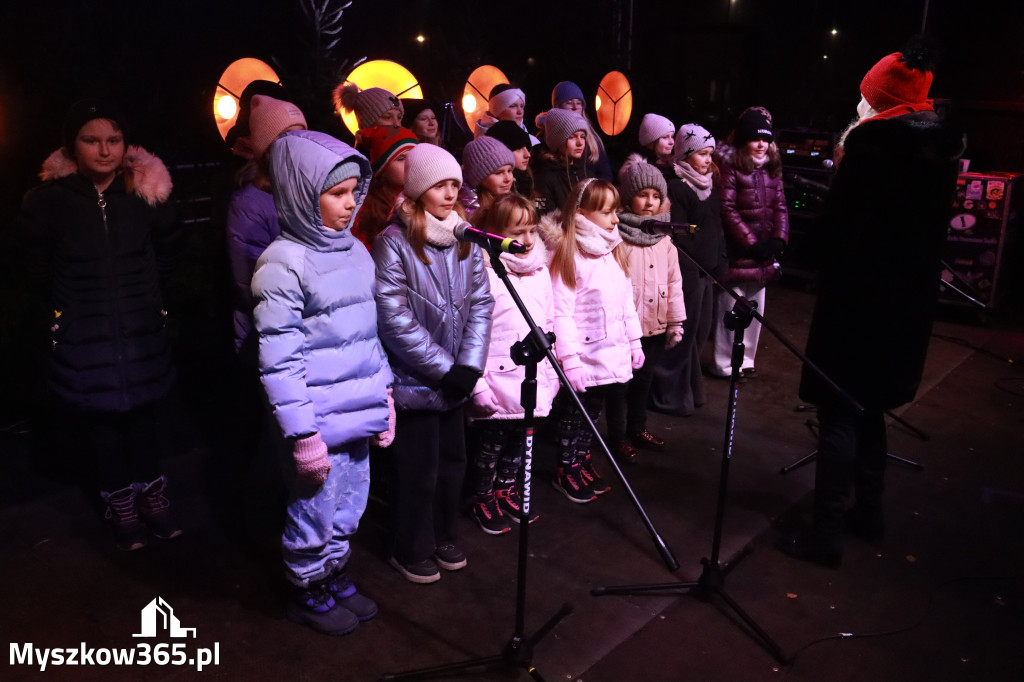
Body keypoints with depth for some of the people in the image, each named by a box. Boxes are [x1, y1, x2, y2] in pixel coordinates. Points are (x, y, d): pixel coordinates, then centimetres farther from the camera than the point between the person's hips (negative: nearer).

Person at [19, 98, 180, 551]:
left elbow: (166, 250, 12)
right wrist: (67, 306, 9)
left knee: (143, 414, 13)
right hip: (83, 339, -1)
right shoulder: (48, 200, -9)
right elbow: (38, 267, 6)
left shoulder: (148, 192, -5)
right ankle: (120, 503, 29)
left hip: (143, 331, 1)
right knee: (101, 422, 10)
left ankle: (151, 494, 32)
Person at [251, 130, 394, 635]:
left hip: (359, 414, 7)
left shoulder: (353, 250, 8)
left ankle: (336, 578, 41)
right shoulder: (283, 262, -15)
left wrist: (384, 397, 15)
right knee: (316, 512, 11)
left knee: (349, 506, 19)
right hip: (320, 422, -6)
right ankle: (308, 592, 34)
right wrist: (303, 435, -17)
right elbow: (279, 361, -17)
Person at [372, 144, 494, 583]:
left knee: (452, 460, 16)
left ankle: (444, 538, 37)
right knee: (418, 469, 6)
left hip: (456, 379, 6)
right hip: (414, 380, -5)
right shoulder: (393, 243, -15)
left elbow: (481, 303, 2)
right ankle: (412, 551, 27)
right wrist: (444, 368, -16)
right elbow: (394, 319, -18)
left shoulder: (465, 239, 3)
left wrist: (469, 365, -8)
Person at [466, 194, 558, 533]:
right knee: (491, 444, 8)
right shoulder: (485, 274, -14)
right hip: (498, 381, -6)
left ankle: (506, 490, 37)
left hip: (533, 381, 6)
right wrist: (478, 383, -17)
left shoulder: (541, 271, 7)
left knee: (519, 442, 18)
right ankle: (482, 500, 26)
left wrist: (551, 373, 14)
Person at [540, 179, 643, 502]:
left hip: (612, 353, 7)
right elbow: (561, 312, -19)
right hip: (584, 356, -7)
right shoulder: (567, 255, -16)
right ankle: (567, 471, 22)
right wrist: (570, 360, -21)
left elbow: (627, 300, 14)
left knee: (593, 412, 17)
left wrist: (634, 341, 14)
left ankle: (582, 461, 32)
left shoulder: (614, 251, 8)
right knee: (575, 413, 7)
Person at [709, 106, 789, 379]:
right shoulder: (729, 165, -10)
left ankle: (746, 360, 26)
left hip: (763, 254, 7)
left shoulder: (770, 168, 12)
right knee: (731, 309, -2)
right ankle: (724, 364, 9)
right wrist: (750, 243, -15)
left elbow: (781, 206, 11)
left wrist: (778, 239, -4)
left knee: (756, 308, 13)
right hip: (737, 253, -7)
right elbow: (727, 209, -15)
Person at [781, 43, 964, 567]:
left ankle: (827, 532, 0)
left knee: (838, 411, -3)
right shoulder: (942, 146, 9)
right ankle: (869, 512, 29)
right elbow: (930, 225, 12)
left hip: (859, 294, -8)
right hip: (910, 296, 8)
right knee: (868, 407, 19)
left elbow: (840, 222, -14)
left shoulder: (871, 140, -14)